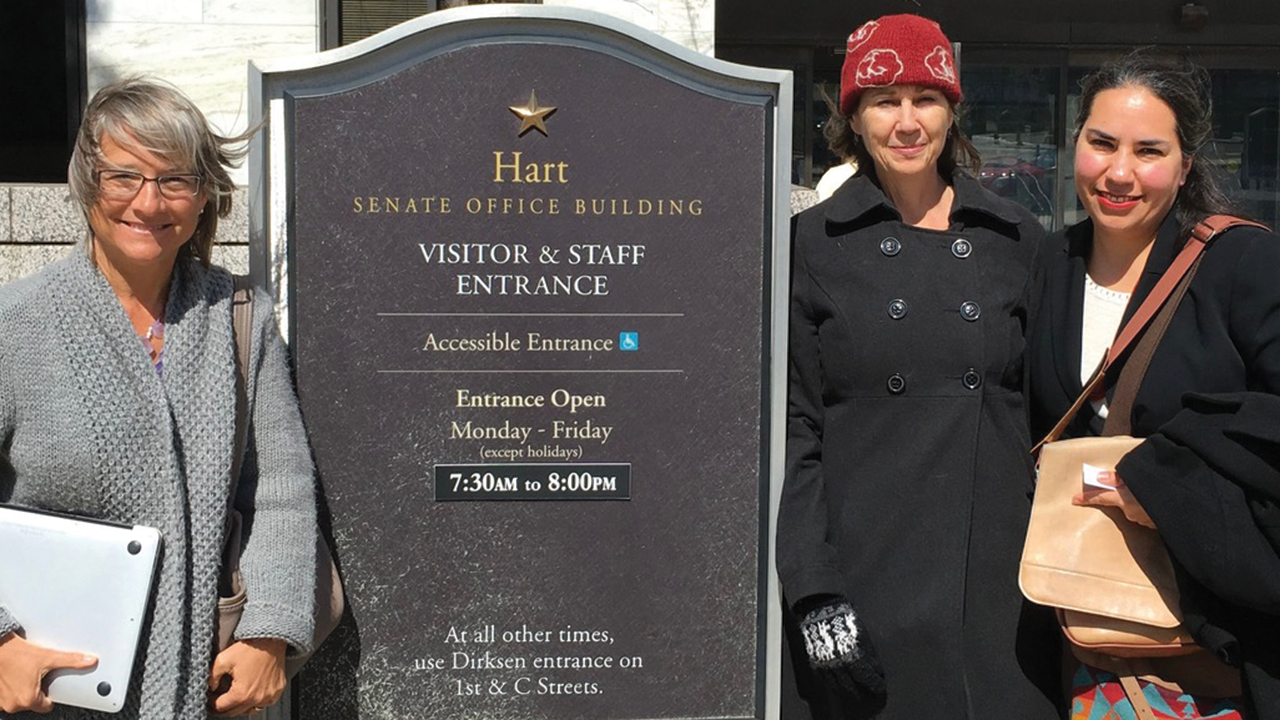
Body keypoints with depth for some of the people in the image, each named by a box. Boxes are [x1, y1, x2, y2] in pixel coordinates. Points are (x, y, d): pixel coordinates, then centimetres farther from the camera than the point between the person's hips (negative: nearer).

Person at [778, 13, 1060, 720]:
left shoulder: (1017, 239, 6)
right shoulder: (812, 244, -1)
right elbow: (792, 428, -3)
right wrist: (814, 595, -11)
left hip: (1000, 583, 2)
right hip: (862, 582, -2)